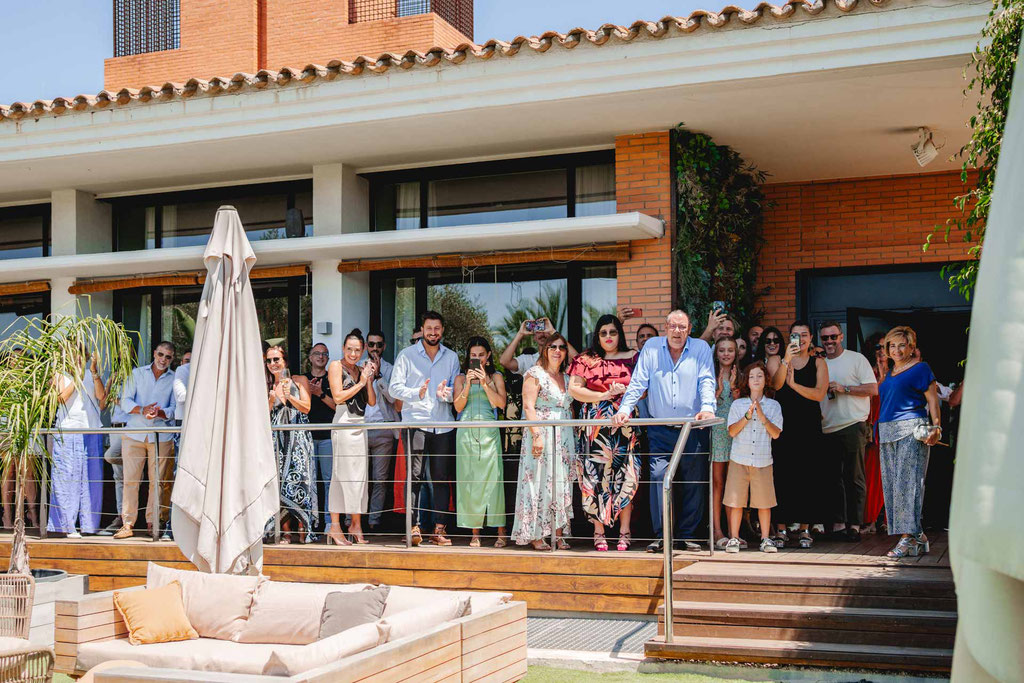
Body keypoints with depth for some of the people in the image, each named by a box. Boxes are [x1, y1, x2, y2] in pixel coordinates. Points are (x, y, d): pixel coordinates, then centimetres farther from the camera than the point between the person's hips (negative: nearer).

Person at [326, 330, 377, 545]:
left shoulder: (361, 370, 17)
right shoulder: (336, 366, -1)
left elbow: (371, 401, 13)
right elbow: (338, 397, -11)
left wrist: (369, 379, 1)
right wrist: (361, 382, -8)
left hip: (360, 426, 7)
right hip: (344, 424, -7)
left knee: (359, 476, 5)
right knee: (345, 475, -9)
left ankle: (355, 526, 8)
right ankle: (335, 527, -7)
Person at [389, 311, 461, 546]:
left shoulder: (451, 357, 13)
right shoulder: (407, 355, 5)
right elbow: (394, 387, -1)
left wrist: (446, 393, -9)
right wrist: (417, 393, -18)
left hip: (443, 425, 3)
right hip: (415, 423, -3)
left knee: (442, 478, 1)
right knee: (414, 477, -6)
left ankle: (439, 529, 6)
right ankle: (414, 527, -4)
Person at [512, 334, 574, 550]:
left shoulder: (566, 378, 16)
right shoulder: (535, 374, -3)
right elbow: (528, 406, -11)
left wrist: (573, 436, 9)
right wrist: (537, 435, -20)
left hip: (564, 437, 6)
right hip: (542, 433, -6)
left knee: (561, 482, 5)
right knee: (539, 482, -5)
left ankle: (557, 534, 9)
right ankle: (535, 535, 0)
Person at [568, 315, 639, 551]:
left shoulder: (632, 358, 11)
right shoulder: (587, 359, 9)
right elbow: (573, 388, 0)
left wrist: (626, 391, -10)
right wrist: (603, 396, -8)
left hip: (624, 423, 0)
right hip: (595, 424, 0)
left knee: (624, 475, -3)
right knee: (596, 475, -2)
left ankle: (624, 532, 3)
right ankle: (599, 532, 4)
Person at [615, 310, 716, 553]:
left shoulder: (701, 348, 3)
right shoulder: (651, 347, 6)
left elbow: (707, 382, -7)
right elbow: (637, 383, 4)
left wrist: (707, 408, -24)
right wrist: (624, 409, -9)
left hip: (693, 429, 0)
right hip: (661, 430, 0)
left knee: (694, 482, 2)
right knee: (658, 476, -10)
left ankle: (688, 535, 13)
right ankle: (661, 535, -3)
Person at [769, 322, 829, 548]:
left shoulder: (818, 363, 10)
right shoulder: (777, 361, 9)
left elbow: (819, 394, -5)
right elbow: (776, 384, -12)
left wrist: (794, 384, -11)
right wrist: (786, 360, -23)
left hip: (809, 427, 1)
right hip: (783, 425, 0)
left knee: (807, 476, 0)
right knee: (782, 475, -4)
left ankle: (805, 529, 8)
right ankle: (781, 529, 2)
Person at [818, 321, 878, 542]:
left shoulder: (856, 359, 1)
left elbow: (873, 389, -5)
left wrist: (844, 388, -13)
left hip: (853, 426, -5)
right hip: (827, 428, 5)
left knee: (854, 478, -3)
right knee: (833, 478, 5)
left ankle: (855, 525, -1)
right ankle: (838, 523, 10)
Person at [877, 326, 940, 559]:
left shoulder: (920, 368, -1)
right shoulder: (890, 373, 21)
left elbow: (932, 400, -7)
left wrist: (935, 427, -16)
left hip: (911, 431, -8)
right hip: (887, 434, 8)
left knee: (907, 482, -13)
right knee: (891, 485, 4)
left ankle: (908, 537, -13)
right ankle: (918, 538, 9)